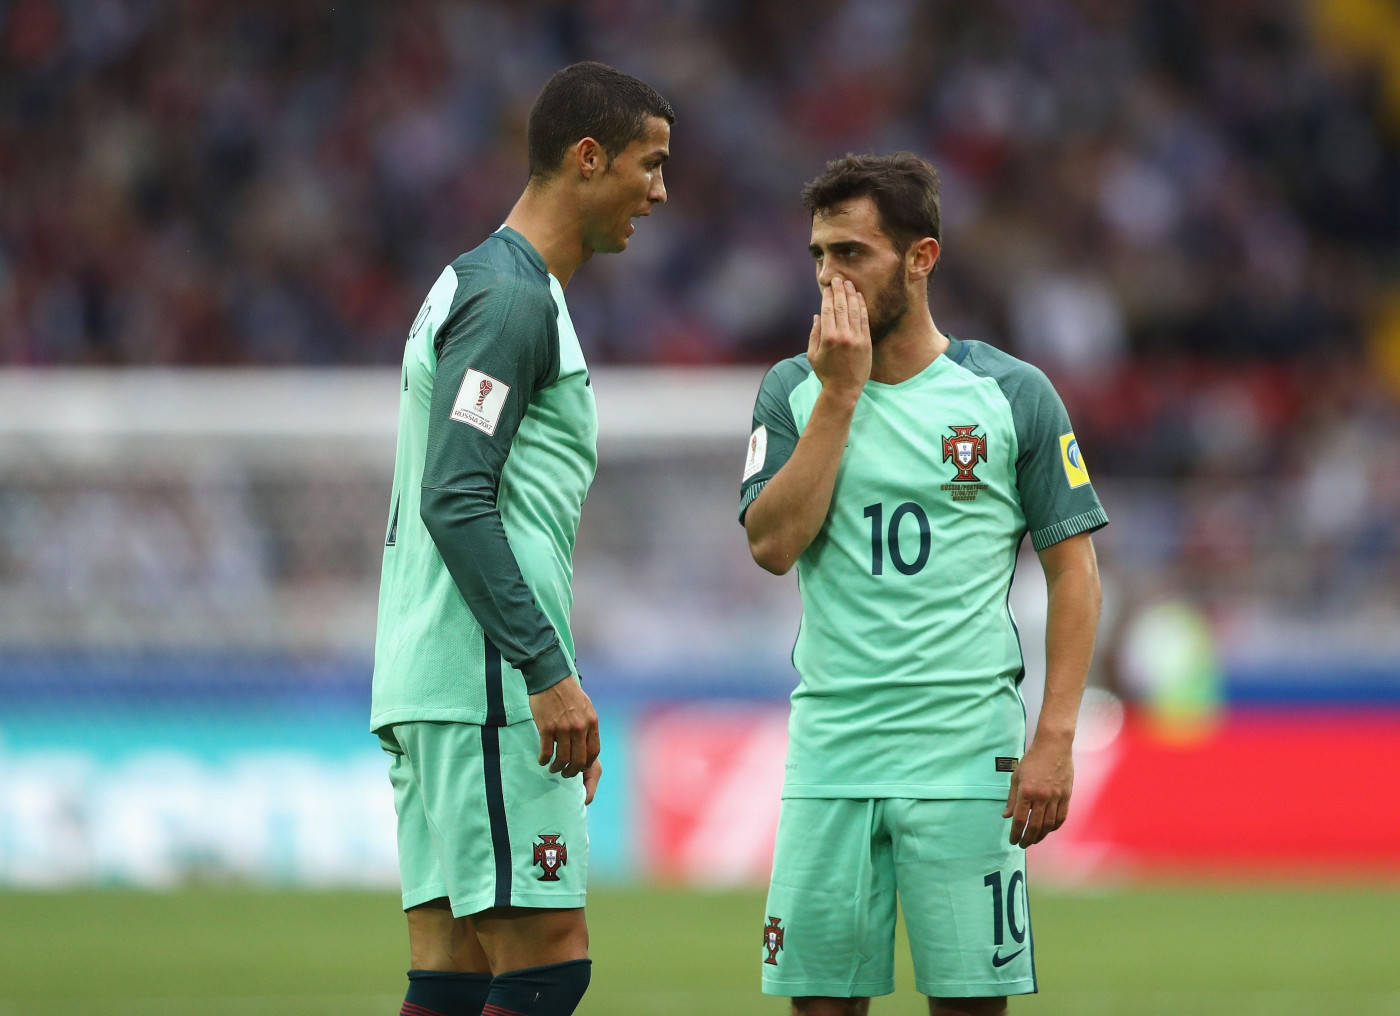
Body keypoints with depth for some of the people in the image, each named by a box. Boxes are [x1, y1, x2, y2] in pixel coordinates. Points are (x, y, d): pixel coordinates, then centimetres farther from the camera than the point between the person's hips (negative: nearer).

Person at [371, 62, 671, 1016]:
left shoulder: (477, 286, 23)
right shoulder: (510, 298, -10)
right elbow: (455, 502, -18)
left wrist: (550, 678, 26)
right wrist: (548, 671, -20)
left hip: (433, 695, 10)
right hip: (483, 689, -10)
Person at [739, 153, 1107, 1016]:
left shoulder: (1011, 395, 2)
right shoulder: (795, 391, 8)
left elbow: (1074, 569, 2)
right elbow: (773, 543, -6)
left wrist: (1055, 740, -7)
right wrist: (841, 394, -8)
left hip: (966, 749, -2)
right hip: (829, 745, 2)